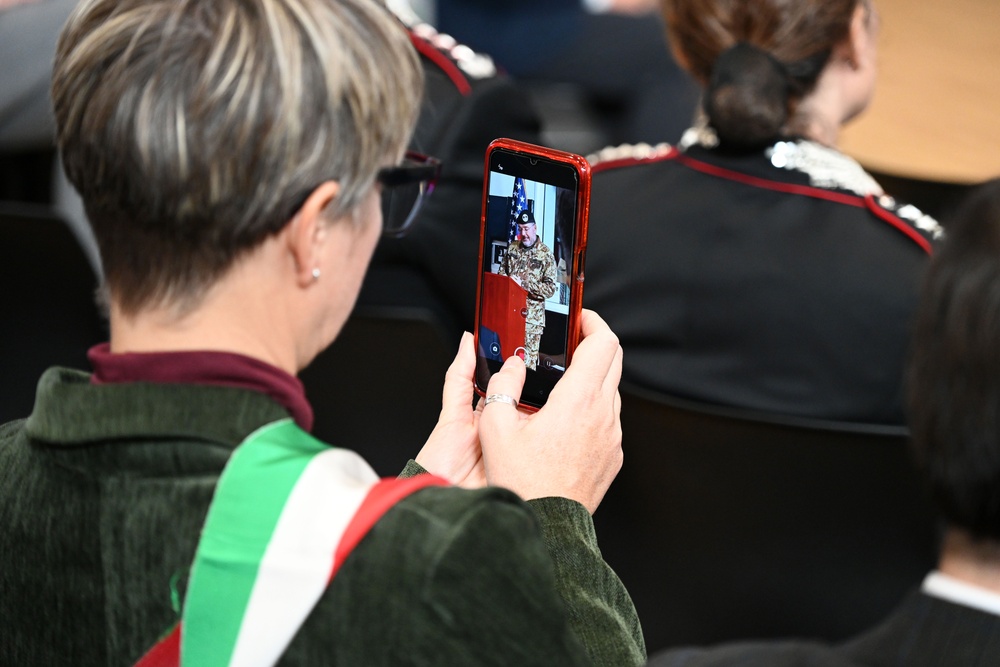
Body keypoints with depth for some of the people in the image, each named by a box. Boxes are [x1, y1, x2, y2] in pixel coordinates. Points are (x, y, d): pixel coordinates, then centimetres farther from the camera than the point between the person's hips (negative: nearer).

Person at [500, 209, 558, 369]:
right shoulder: (513, 248, 9)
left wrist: (523, 284, -19)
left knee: (528, 361, -3)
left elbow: (551, 288, -11)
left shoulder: (546, 254, -6)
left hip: (532, 315, -4)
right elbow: (502, 272, 20)